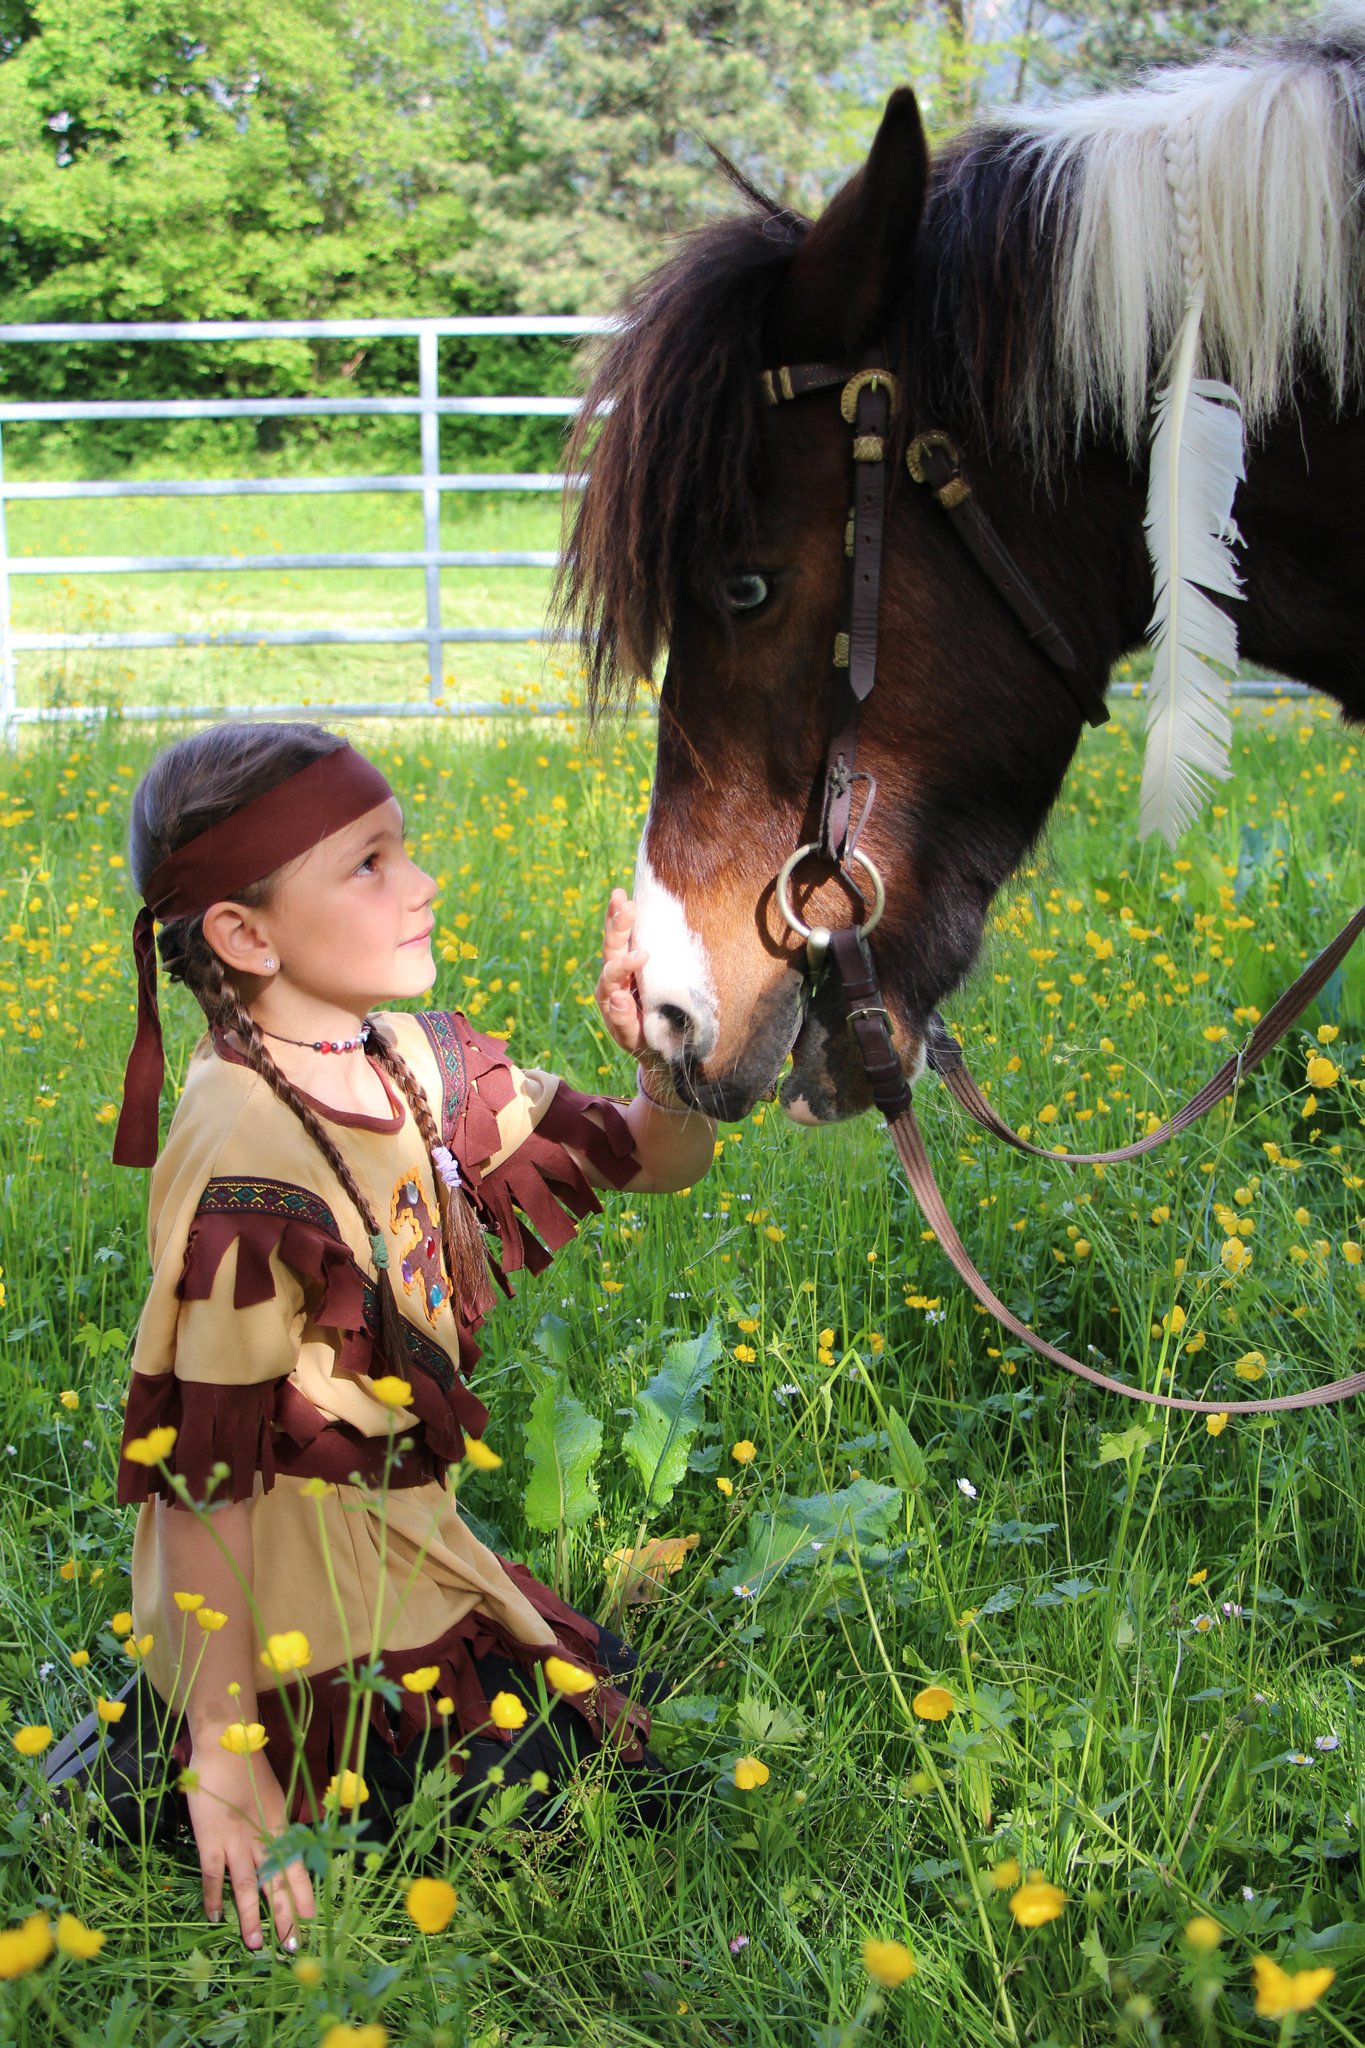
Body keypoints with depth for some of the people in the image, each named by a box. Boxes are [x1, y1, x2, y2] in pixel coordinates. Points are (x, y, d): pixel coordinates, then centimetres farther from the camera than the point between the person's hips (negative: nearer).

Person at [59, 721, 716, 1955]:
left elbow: (655, 1159, 5)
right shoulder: (250, 1163, -27)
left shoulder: (416, 1064, -2)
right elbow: (201, 1471, -25)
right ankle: (169, 1772, 6)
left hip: (404, 1545, 8)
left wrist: (669, 1053, -18)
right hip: (298, 1609, -8)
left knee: (614, 1706, 22)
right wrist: (223, 1761, -21)